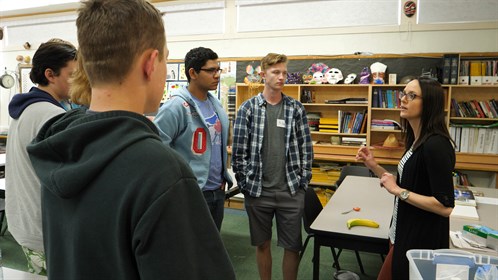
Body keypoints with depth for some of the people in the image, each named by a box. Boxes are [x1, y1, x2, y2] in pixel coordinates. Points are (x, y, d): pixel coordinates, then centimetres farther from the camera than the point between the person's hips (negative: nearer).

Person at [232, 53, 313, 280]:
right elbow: (238, 150, -3)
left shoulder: (296, 108, 2)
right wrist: (244, 184, -5)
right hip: (257, 190, -1)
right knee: (262, 244, 15)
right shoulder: (248, 108, -3)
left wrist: (303, 181, 1)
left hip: (291, 191, 1)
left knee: (292, 246, 11)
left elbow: (306, 147, 5)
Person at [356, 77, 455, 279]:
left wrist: (398, 191, -21)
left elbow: (445, 206, -24)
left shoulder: (435, 145, -23)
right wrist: (374, 167, 3)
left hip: (420, 241, -9)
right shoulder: (417, 141, 5)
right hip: (404, 234, 9)